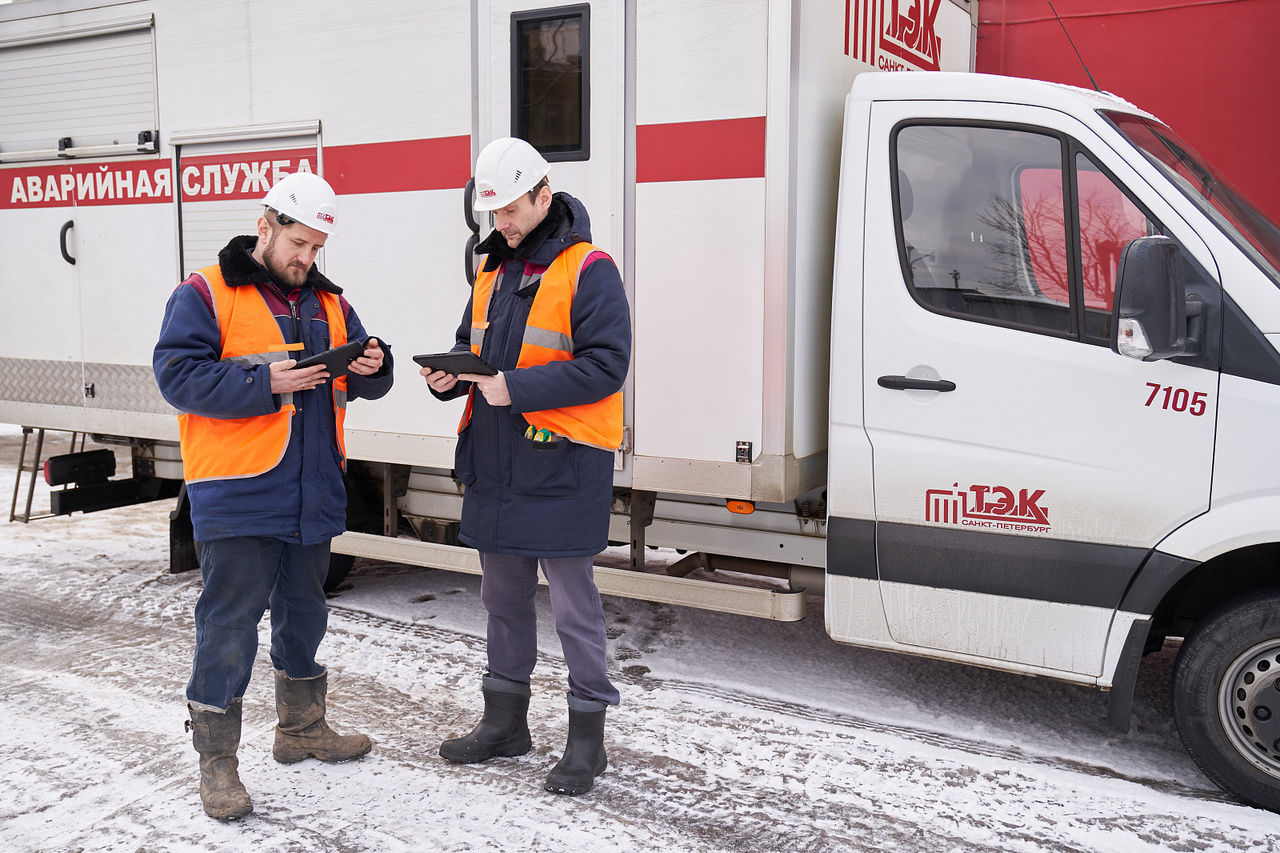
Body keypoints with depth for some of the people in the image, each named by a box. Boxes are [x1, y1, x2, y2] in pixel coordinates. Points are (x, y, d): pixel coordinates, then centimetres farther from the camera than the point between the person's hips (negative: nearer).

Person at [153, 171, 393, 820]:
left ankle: (301, 728, 36)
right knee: (230, 623, -4)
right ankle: (216, 761, 8)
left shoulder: (326, 302, 15)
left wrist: (372, 367, -7)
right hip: (237, 497, -7)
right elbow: (178, 375, -14)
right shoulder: (204, 294, -4)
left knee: (304, 612, 19)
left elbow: (361, 381, 17)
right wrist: (265, 384, -22)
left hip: (312, 494, 7)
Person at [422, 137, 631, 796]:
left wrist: (516, 387, -22)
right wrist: (452, 376, 0)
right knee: (502, 594, 17)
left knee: (572, 601, 0)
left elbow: (606, 364, -18)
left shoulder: (588, 270, -10)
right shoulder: (493, 267, 14)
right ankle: (505, 720, 32)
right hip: (494, 462, 8)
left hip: (561, 465, -8)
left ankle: (587, 735, 14)